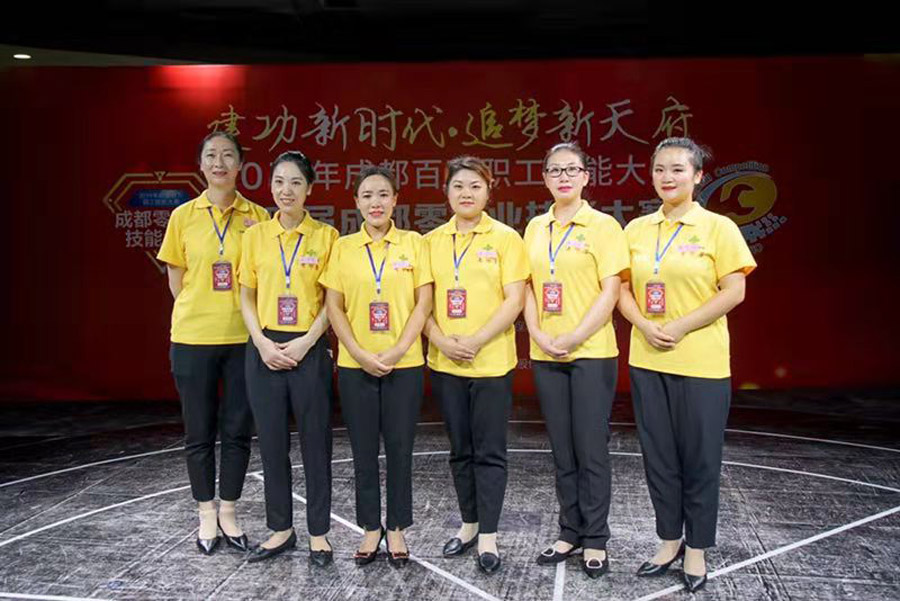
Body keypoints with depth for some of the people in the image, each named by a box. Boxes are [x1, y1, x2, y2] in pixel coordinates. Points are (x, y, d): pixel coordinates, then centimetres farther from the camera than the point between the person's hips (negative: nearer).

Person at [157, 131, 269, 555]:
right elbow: (176, 284, 7)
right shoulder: (183, 216, 2)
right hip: (194, 338, 0)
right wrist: (205, 308, 2)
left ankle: (228, 512, 24)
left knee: (237, 430, 8)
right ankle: (206, 515, 24)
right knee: (199, 431, 8)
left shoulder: (257, 217, 2)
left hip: (243, 337, 1)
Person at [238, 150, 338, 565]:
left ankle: (318, 533, 17)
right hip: (264, 350, 3)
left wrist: (304, 343, -13)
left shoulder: (326, 236, -1)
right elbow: (246, 297, 7)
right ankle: (281, 529, 24)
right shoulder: (255, 235, 6)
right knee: (271, 442, 9)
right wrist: (262, 342, -7)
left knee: (316, 441, 4)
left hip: (309, 350, -2)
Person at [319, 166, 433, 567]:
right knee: (363, 450, 8)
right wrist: (360, 354, -8)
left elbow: (424, 302, -2)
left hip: (404, 364, -1)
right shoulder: (343, 247, 5)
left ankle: (398, 529, 21)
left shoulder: (413, 243, 2)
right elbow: (333, 307, 2)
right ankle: (371, 527, 24)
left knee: (400, 448, 5)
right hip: (355, 365, 1)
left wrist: (398, 350, -11)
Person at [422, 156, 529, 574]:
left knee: (489, 451, 2)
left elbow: (514, 300, -9)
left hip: (491, 362, -4)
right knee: (460, 449, 14)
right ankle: (469, 524, 29)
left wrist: (475, 342, -16)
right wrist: (441, 340, -9)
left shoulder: (505, 238, -2)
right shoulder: (432, 241, 8)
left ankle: (488, 536, 13)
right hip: (445, 363, 4)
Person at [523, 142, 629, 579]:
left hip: (591, 353, -4)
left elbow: (610, 291, -9)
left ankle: (595, 540, 15)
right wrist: (539, 336, -5)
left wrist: (574, 338, -15)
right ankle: (570, 532, 24)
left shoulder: (602, 225, -4)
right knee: (562, 448, 11)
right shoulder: (535, 228, 11)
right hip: (545, 355, 5)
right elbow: (528, 288, 10)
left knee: (591, 447, 1)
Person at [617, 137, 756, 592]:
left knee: (699, 457, 6)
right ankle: (669, 540, 28)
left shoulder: (718, 228, -5)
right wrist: (644, 326, -10)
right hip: (647, 361, 4)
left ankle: (696, 548, 23)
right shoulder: (637, 229, 7)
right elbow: (623, 289, 9)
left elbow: (734, 291, -9)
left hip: (701, 363, -4)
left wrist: (680, 327, -15)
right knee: (659, 455, 11)